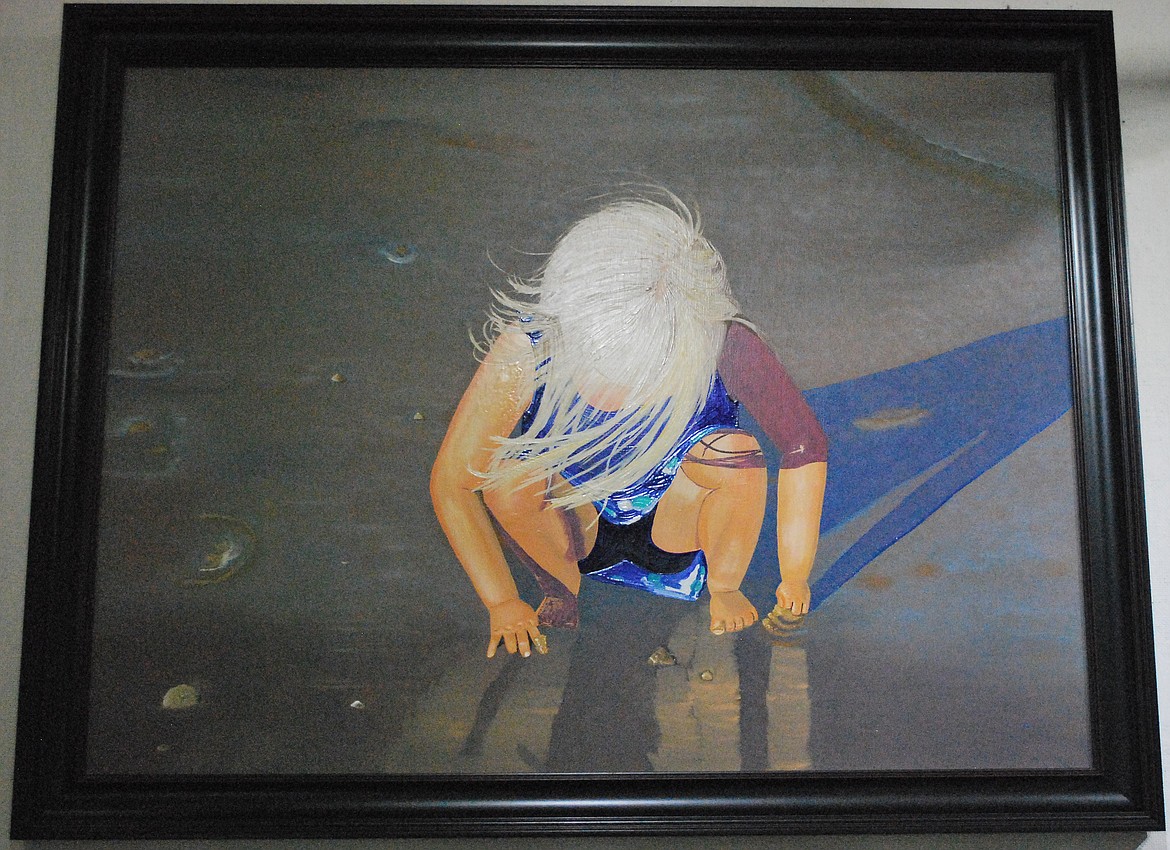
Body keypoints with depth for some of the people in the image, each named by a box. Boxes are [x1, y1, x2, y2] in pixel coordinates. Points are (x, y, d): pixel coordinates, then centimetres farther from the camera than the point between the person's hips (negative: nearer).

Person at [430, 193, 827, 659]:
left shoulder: (726, 346, -31)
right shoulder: (526, 350, -30)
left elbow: (806, 449, -17)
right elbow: (450, 483, -21)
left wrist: (793, 581, -15)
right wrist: (502, 604, -17)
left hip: (674, 528, 0)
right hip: (575, 527, 1)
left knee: (736, 453, -31)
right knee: (504, 465, -31)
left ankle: (724, 588, 1)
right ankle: (560, 590, 2)